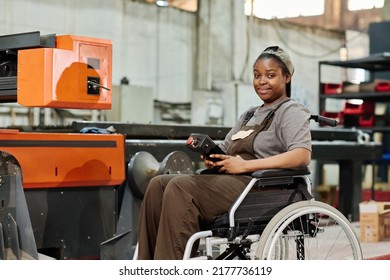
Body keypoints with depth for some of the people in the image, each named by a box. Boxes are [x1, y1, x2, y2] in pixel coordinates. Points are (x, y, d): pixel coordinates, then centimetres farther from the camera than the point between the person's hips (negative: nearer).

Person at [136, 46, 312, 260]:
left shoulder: (292, 112, 2)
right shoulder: (250, 115, 28)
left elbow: (303, 155, -17)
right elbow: (224, 150, 28)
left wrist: (245, 165, -19)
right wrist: (212, 158, 1)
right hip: (230, 182, 8)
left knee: (180, 187, -26)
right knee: (159, 184, -11)